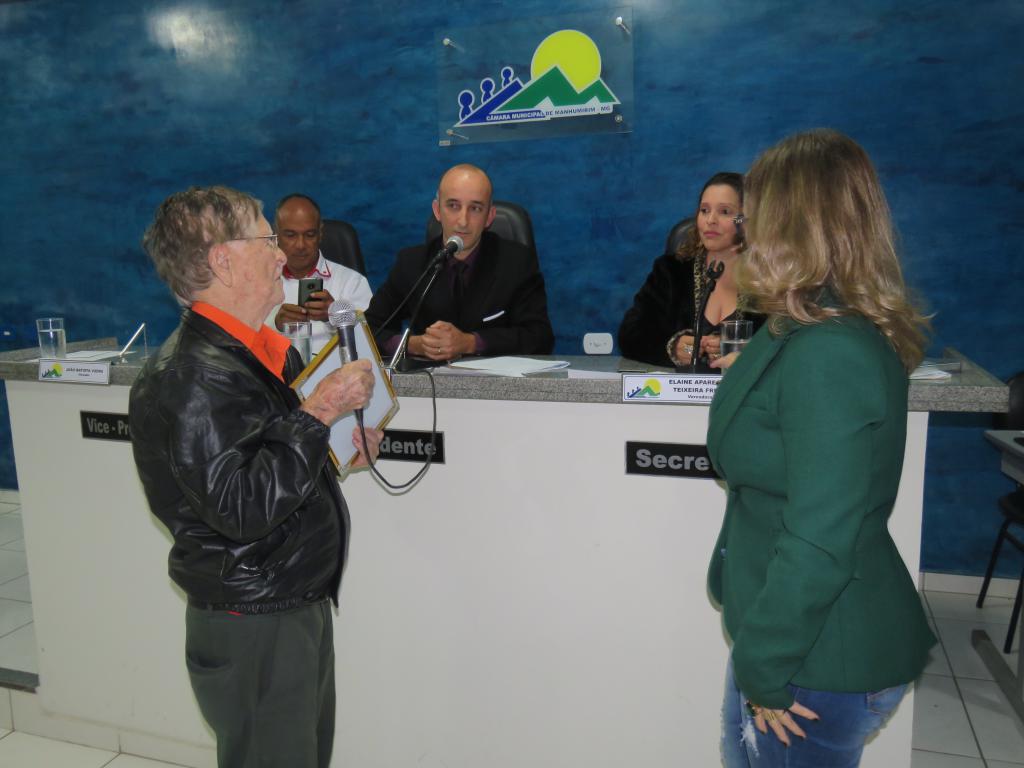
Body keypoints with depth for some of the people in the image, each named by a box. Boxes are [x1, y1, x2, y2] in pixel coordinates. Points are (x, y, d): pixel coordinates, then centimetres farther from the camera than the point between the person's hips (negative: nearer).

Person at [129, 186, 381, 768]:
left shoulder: (268, 351, 8)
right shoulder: (191, 376, -23)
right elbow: (243, 507, -29)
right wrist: (321, 413, -25)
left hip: (300, 605, 9)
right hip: (253, 627, -9)